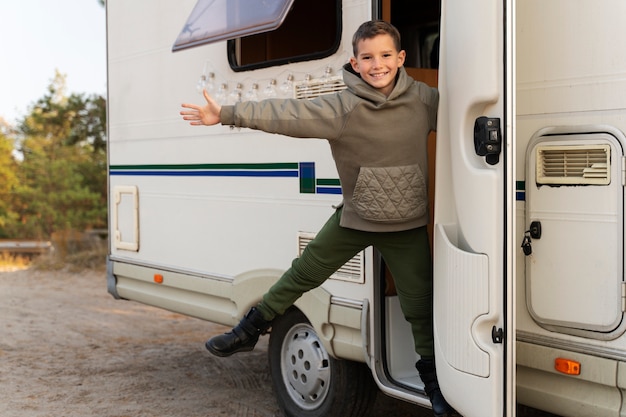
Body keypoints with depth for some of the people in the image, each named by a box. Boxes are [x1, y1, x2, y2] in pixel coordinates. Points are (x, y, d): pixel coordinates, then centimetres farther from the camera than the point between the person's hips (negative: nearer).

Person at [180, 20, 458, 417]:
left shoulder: (425, 100, -8)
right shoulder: (342, 107, -16)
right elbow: (286, 114, -21)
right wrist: (226, 114, -27)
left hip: (408, 225, 1)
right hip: (355, 218, 0)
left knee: (420, 302, 7)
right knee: (303, 274, 10)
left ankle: (433, 377, 27)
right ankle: (250, 331, 29)